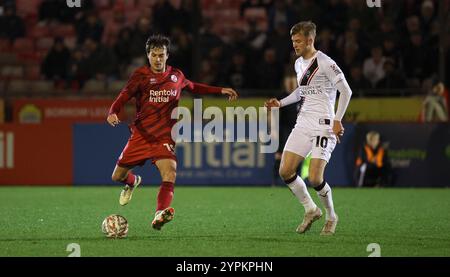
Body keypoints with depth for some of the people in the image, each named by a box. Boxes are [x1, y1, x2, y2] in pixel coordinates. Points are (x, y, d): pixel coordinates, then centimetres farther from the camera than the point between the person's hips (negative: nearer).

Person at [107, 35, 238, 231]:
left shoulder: (176, 76, 7)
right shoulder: (141, 75, -3)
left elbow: (193, 87, 29)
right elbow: (123, 97, -11)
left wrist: (220, 91, 26)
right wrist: (113, 113, -32)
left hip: (164, 137, 0)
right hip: (140, 134, 0)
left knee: (170, 172, -27)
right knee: (118, 176, 9)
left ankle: (159, 215, -39)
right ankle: (133, 182, 46)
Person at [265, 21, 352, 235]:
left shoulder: (325, 63, -12)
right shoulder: (298, 63, 13)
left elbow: (346, 91, -12)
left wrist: (337, 120, -16)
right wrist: (280, 103, 16)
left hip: (323, 125, -8)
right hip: (303, 123, 8)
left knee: (314, 179, -14)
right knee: (285, 171, -2)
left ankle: (331, 217, 11)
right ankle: (311, 210, 17)